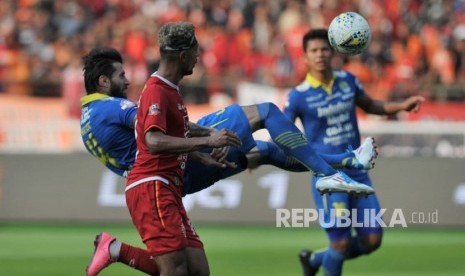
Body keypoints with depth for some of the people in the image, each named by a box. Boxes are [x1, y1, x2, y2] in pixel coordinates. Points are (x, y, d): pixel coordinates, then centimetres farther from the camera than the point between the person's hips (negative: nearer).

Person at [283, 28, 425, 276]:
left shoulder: (348, 80, 3)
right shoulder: (298, 96, -10)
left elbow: (369, 105, 21)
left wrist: (401, 106, 7)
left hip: (357, 172, 5)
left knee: (372, 240, 4)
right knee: (341, 242, -9)